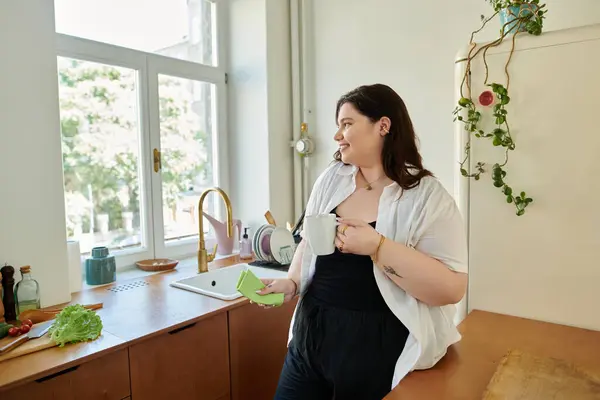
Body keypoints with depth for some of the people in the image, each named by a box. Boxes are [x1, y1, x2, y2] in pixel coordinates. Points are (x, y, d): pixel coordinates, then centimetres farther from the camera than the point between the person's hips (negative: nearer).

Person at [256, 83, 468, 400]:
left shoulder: (428, 197, -13)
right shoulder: (331, 179, 2)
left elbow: (452, 288, -18)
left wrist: (377, 247, -26)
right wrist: (292, 282, -4)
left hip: (379, 350, -4)